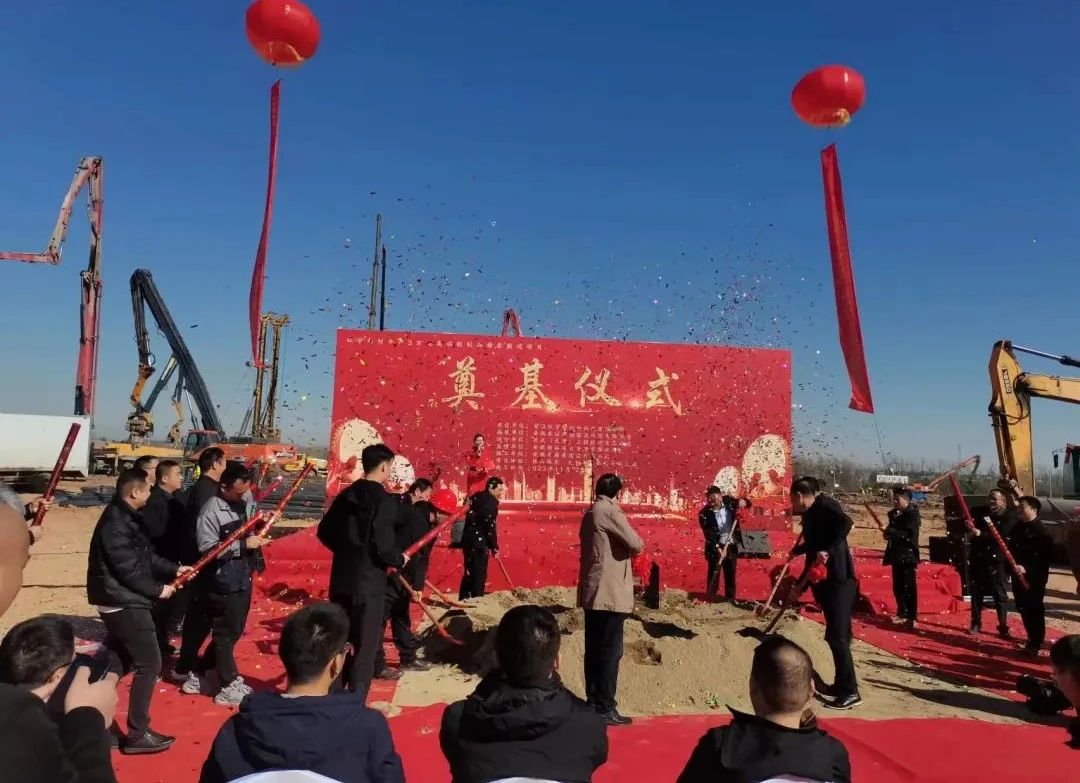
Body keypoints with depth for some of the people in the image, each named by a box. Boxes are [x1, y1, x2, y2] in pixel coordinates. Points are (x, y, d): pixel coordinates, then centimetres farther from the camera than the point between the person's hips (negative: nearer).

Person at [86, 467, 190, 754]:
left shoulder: (126, 517, 10)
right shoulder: (116, 524, -23)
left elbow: (146, 557, 16)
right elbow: (129, 570, -24)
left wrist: (174, 569, 10)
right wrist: (158, 589, -12)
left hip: (122, 601, 10)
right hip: (124, 602, -10)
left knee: (118, 662, 20)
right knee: (149, 663, -4)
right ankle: (137, 734, 4)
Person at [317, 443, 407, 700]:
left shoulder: (345, 496, 8)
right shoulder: (384, 500, -15)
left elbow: (324, 532, 13)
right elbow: (383, 544, -22)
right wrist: (400, 560, -3)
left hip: (341, 578, 7)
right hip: (369, 583, -7)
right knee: (365, 647, 3)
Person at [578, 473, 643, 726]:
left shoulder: (590, 513, 15)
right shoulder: (609, 511, -13)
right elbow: (636, 545, -17)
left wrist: (622, 544, 9)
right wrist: (638, 542, 4)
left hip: (592, 591, 9)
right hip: (609, 593, -9)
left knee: (594, 649, 13)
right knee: (610, 651, -3)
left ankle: (593, 702, 21)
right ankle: (605, 709, 2)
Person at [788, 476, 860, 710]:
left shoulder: (824, 505, -8)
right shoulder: (810, 515, 17)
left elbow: (846, 522, -28)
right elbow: (812, 553, 22)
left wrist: (827, 550, -27)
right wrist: (798, 586, 29)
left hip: (839, 580, -9)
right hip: (824, 581, 9)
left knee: (837, 636, -6)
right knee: (834, 635, 14)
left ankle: (851, 691, 1)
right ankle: (842, 684, 25)